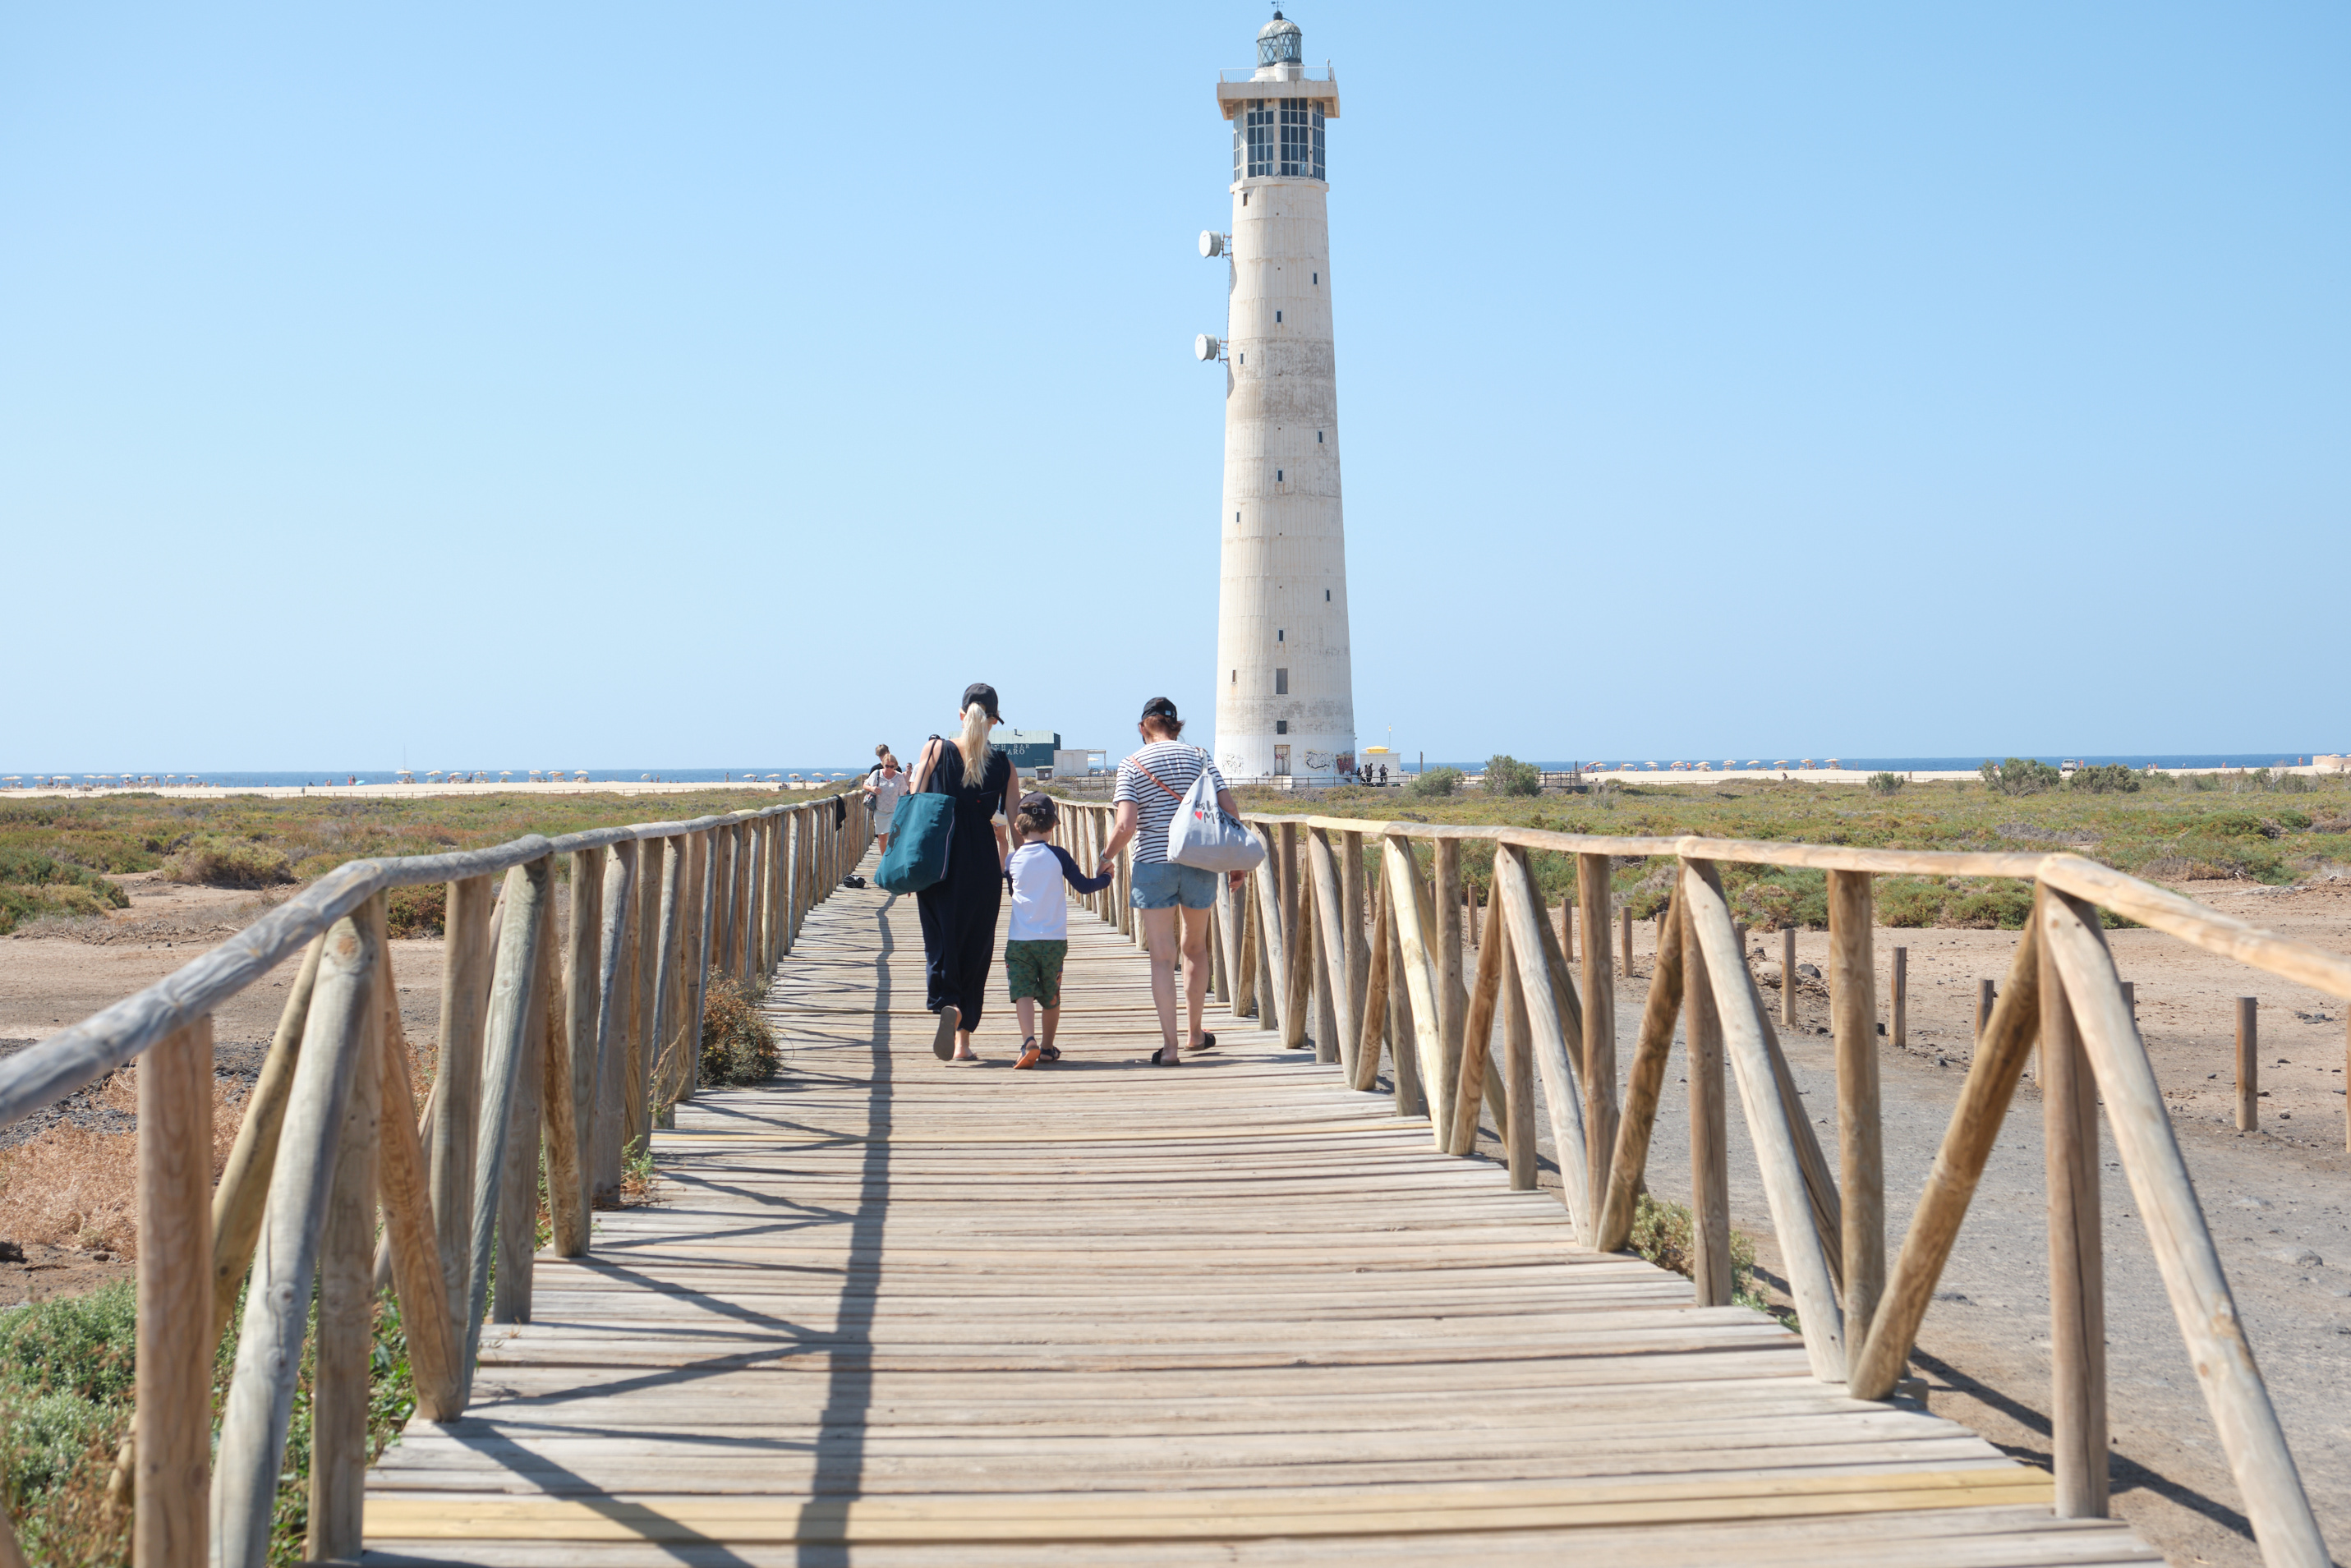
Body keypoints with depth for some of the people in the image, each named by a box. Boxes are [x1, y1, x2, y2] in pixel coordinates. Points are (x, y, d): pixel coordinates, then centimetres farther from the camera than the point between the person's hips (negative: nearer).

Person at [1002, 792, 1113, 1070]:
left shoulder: (1013, 861, 1)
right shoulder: (1058, 855, -3)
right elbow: (1083, 885, 1)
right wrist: (1105, 878, 20)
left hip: (1019, 939, -1)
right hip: (1054, 939, 1)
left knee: (1023, 993, -7)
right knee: (1051, 997, 15)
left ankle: (1029, 1042, -27)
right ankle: (1047, 1047, 26)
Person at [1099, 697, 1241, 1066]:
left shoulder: (1132, 765, -2)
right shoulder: (1199, 757, 4)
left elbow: (1126, 825, -12)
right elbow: (1229, 808, -2)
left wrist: (1106, 858, 5)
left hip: (1153, 863, -2)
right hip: (1200, 864, 2)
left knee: (1162, 956, 0)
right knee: (1196, 947, 20)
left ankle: (1169, 1046, -6)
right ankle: (1196, 1034, 30)